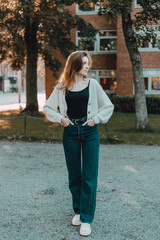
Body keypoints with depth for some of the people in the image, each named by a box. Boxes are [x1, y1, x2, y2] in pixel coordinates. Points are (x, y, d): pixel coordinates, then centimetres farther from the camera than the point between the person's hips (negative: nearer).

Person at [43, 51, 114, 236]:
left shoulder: (92, 84, 3)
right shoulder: (62, 86, 3)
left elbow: (108, 106, 7)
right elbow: (48, 107, 10)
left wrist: (95, 119, -4)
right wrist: (61, 118, -4)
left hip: (89, 131, -1)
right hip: (70, 132, 1)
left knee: (89, 176, -3)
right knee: (74, 174, 10)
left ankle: (86, 218, 4)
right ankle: (78, 211, 27)